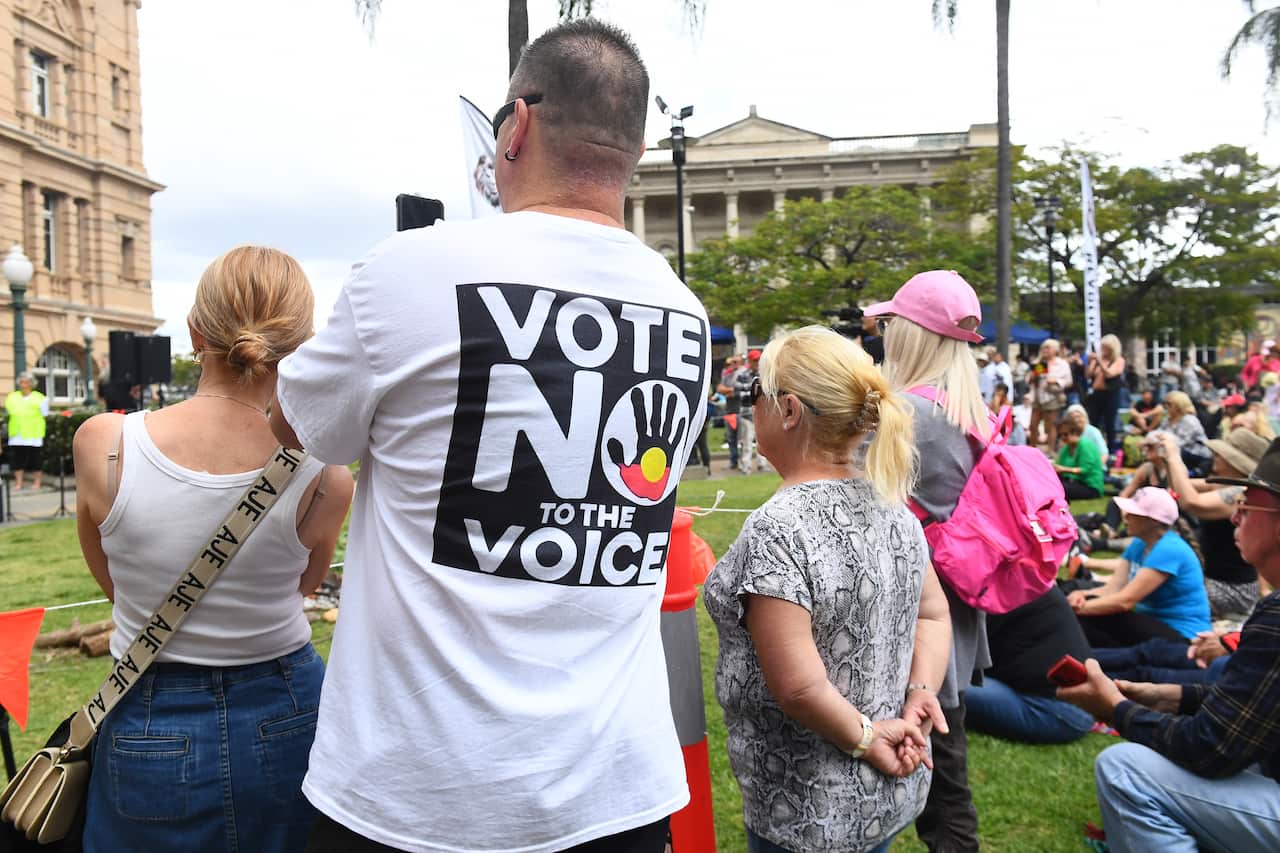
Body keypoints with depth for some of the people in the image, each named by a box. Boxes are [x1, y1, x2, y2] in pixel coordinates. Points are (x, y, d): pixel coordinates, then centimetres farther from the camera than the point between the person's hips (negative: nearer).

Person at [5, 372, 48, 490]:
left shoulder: (39, 398, -1)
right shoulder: (12, 397, 11)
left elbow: (44, 415, 2)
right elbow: (8, 414, 17)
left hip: (34, 436, -4)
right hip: (17, 436, 4)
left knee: (36, 460, 2)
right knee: (17, 460, 4)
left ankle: (37, 482, 12)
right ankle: (19, 482, 11)